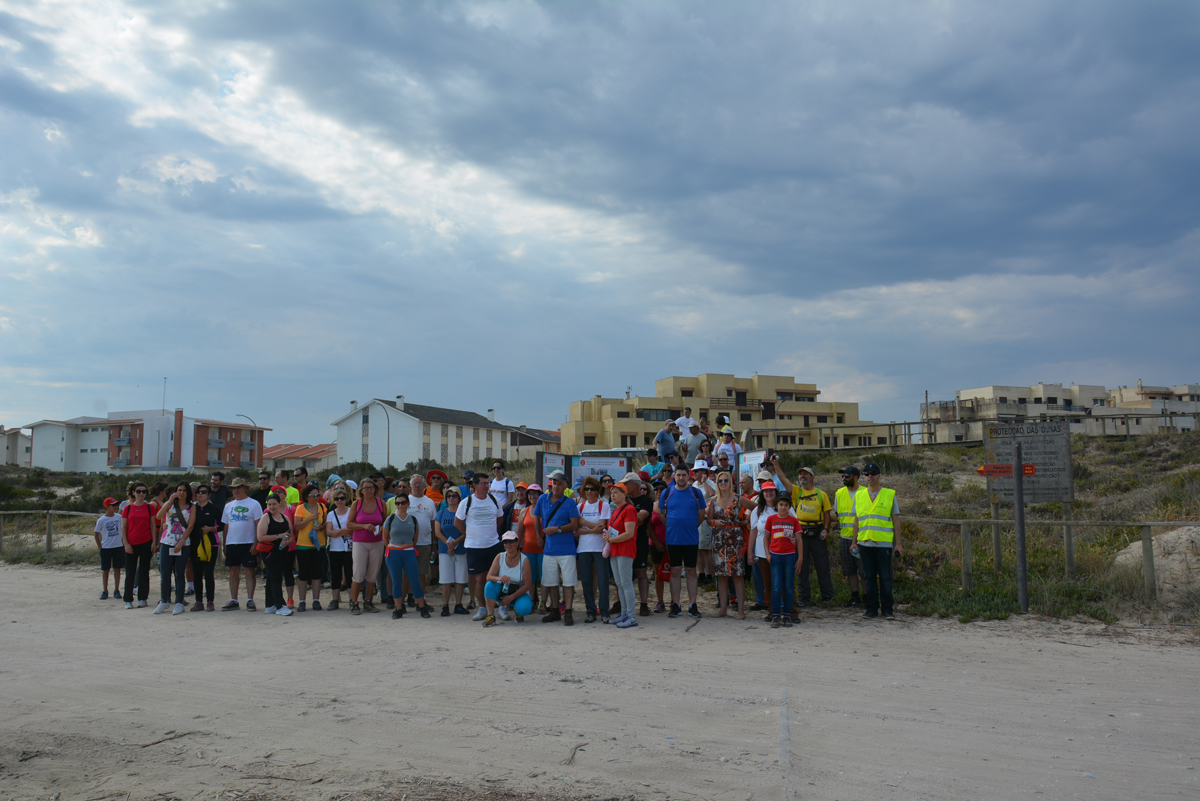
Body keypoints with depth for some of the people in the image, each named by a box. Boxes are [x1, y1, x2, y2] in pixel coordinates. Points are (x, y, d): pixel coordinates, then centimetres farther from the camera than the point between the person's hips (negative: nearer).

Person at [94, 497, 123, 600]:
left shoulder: (119, 517, 1)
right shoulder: (101, 520, -7)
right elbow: (97, 534, 0)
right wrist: (100, 548, -4)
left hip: (118, 547, 2)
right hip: (106, 548, -2)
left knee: (117, 569, 5)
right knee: (105, 570, 6)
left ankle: (116, 590, 14)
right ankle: (105, 591, 15)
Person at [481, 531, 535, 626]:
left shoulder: (524, 560, -14)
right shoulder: (499, 557, -6)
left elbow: (527, 585, -15)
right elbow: (489, 576, -12)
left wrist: (511, 597, -21)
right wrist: (499, 578, -36)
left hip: (519, 593, -2)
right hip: (502, 591, 2)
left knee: (524, 608, -34)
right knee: (489, 585, -28)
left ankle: (517, 610, 4)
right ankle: (490, 616, -16)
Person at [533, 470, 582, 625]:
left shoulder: (569, 503, -5)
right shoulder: (542, 500, 6)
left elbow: (575, 525, -10)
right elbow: (537, 518, 19)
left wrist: (558, 529, -18)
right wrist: (539, 536, 12)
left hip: (566, 549, -4)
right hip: (549, 548, 4)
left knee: (568, 581, -3)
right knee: (551, 582, 10)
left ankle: (567, 612, 3)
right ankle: (555, 611, 21)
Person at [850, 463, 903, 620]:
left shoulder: (890, 494, 3)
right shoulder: (859, 496, 11)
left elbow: (896, 520, 4)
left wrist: (898, 543, -1)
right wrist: (854, 542, 11)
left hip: (884, 543, -3)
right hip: (864, 543, 3)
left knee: (885, 577, 0)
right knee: (869, 577, 7)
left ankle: (887, 609, 9)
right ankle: (871, 609, 14)